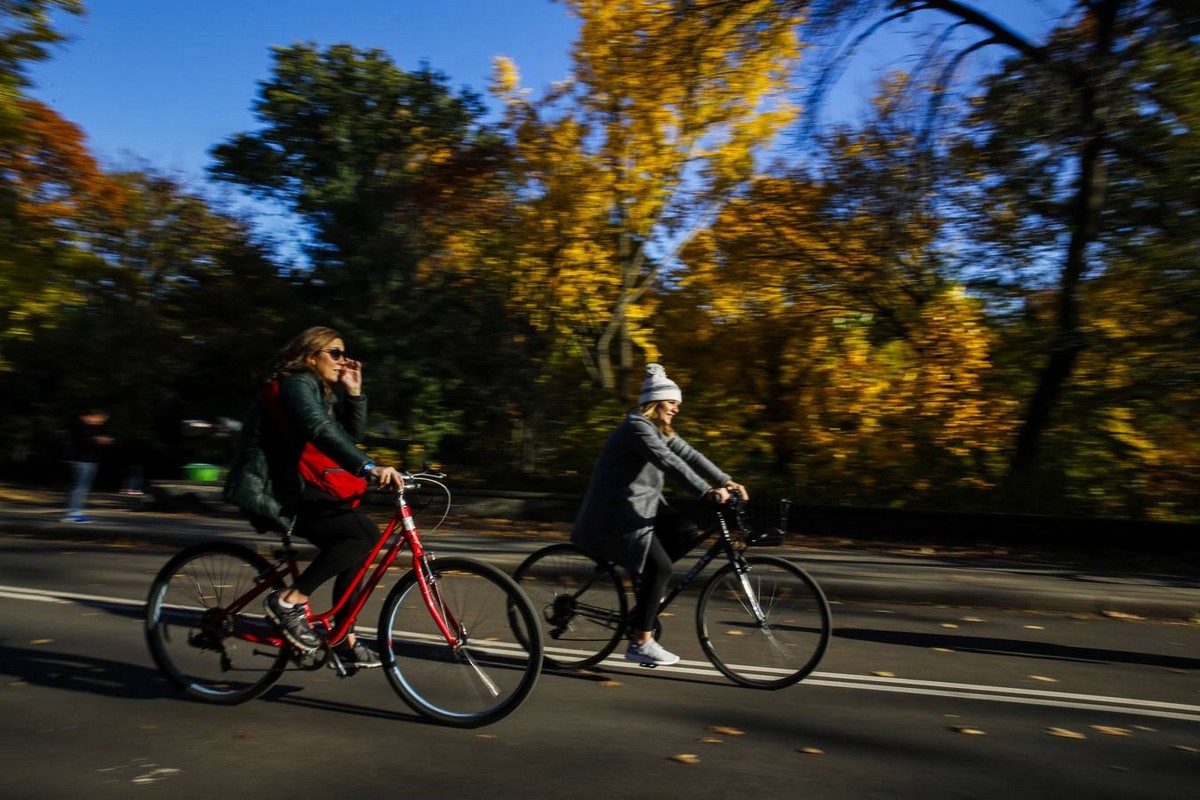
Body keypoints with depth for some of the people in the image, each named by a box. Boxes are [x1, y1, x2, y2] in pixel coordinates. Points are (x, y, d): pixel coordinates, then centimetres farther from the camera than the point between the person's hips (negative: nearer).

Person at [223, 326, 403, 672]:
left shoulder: (322, 391, 17)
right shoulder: (296, 384, -14)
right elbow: (321, 432, -32)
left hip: (291, 488, 10)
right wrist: (369, 468, -43)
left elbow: (352, 435, 12)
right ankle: (289, 600, -13)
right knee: (365, 533, -21)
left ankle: (344, 641, 14)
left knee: (355, 546, 8)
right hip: (271, 492, -10)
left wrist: (354, 393, 0)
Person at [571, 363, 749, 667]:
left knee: (686, 529, -2)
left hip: (643, 506, 10)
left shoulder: (660, 429, 12)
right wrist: (707, 491, -37)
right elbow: (669, 462, -30)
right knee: (659, 567, -15)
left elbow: (688, 454, 5)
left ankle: (647, 591, 10)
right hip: (618, 512, -10)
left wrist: (725, 480, -5)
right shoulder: (637, 426, -18)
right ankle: (640, 644, -6)